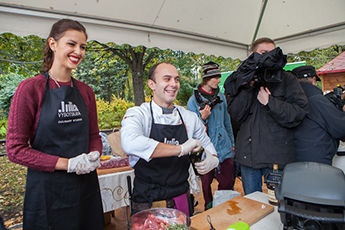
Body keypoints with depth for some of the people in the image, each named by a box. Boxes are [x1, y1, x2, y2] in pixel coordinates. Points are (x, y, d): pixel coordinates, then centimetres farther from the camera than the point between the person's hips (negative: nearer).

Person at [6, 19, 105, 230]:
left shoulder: (85, 91, 4)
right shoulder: (31, 88, -10)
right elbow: (15, 149, -10)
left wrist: (94, 155, -10)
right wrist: (67, 164, -18)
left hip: (86, 186, 5)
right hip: (48, 189, -4)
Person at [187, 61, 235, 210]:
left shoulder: (221, 97, 7)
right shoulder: (194, 100, -8)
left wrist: (232, 142, 19)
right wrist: (203, 118, -26)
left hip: (224, 147, 4)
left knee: (227, 182, 7)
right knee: (206, 183, 9)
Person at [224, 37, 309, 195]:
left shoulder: (287, 79, 0)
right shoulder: (244, 80, 5)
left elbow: (299, 114, -9)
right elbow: (236, 114, -7)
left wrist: (269, 102, -17)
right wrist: (248, 87, -16)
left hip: (278, 157, -2)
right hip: (249, 155, 2)